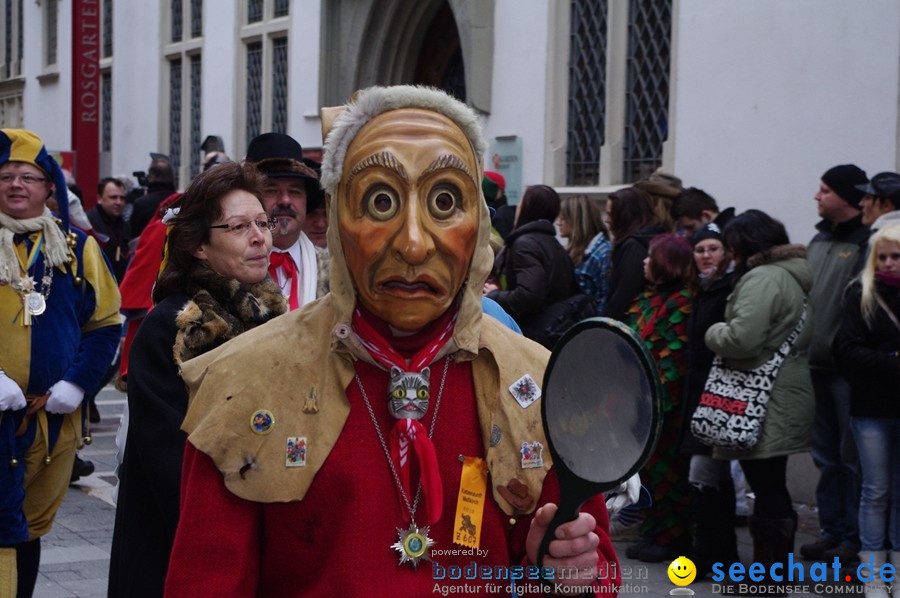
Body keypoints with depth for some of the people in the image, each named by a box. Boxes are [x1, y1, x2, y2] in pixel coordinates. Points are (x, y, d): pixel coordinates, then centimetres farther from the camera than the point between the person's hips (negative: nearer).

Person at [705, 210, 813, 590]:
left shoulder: (764, 278, -16)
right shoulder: (792, 275, 17)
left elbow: (742, 338, -25)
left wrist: (714, 333, -5)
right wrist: (725, 334, 13)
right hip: (783, 395, 10)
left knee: (767, 488, -5)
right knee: (772, 486, 15)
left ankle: (767, 576, 1)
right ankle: (772, 569, 24)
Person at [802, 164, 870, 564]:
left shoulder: (867, 242, -12)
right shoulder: (819, 240, 14)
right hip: (816, 365, 8)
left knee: (853, 457, 0)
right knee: (826, 456, 14)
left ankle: (855, 536, 8)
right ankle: (831, 529, 23)